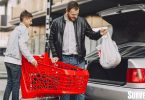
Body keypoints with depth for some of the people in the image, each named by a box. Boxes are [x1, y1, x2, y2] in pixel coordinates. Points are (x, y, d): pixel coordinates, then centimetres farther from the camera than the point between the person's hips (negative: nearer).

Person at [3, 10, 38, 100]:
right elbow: (22, 45, -19)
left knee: (10, 83, 12)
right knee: (16, 84, -2)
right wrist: (31, 58, -21)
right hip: (15, 60, -8)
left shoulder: (16, 29, 21)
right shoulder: (24, 29, -7)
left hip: (8, 59, 8)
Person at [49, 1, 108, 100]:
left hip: (78, 59, 1)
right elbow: (52, 40, 7)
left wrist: (99, 33, -11)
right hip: (64, 59, 0)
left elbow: (91, 35, 10)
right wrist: (55, 55, -1)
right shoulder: (57, 22, 2)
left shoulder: (82, 21, 4)